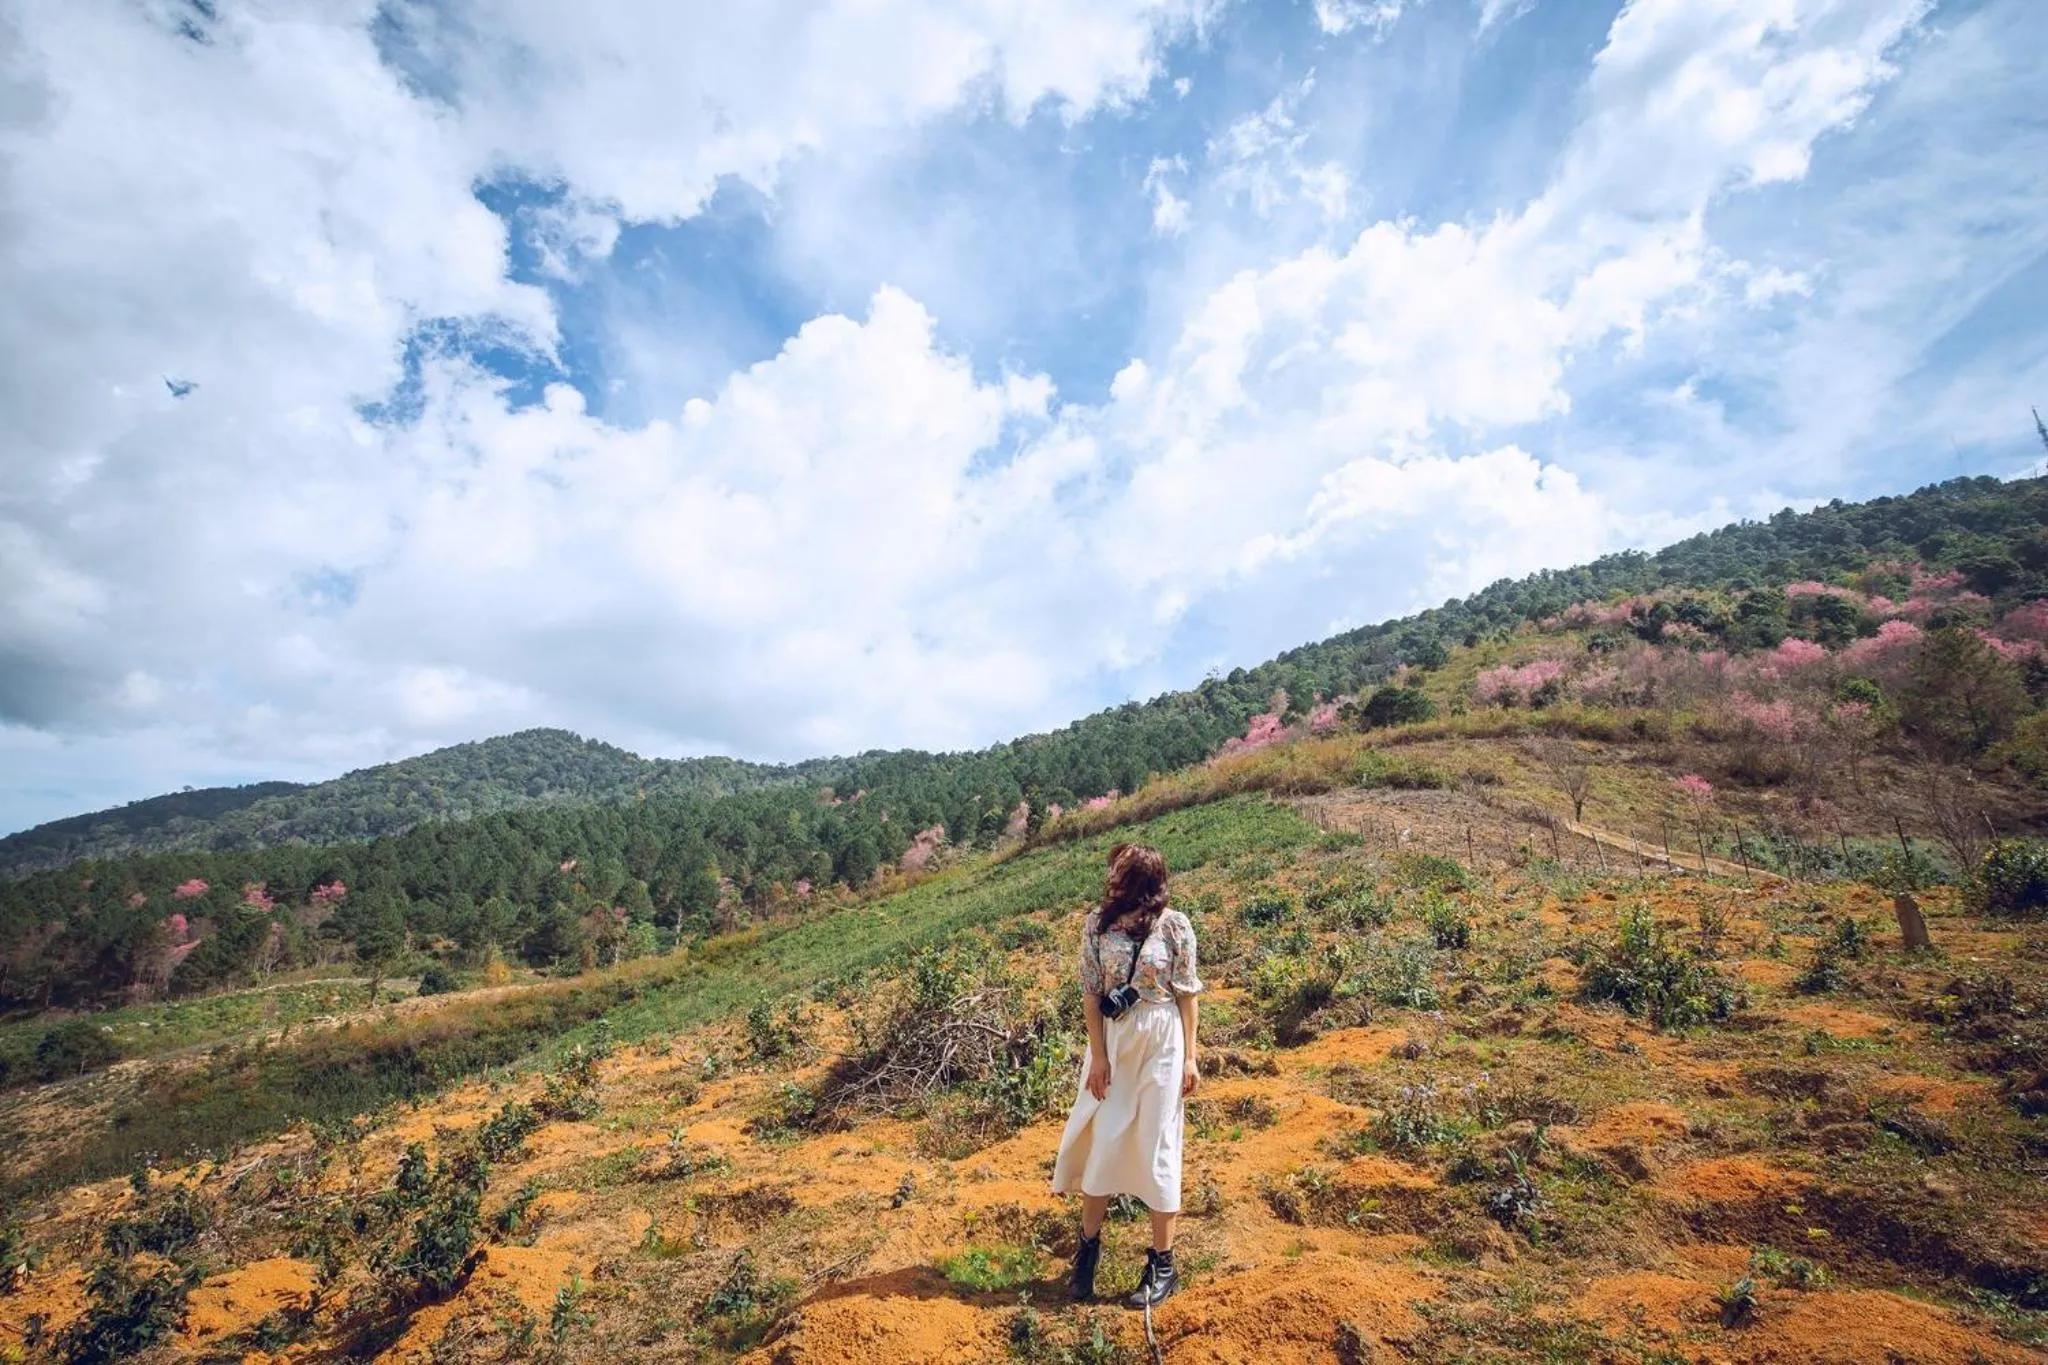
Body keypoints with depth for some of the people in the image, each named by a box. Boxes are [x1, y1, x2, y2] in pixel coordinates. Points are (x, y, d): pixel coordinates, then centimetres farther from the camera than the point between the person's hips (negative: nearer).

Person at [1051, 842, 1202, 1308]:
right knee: (1101, 1143, 11)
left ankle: (1162, 1264, 23)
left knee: (1156, 1148, 7)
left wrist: (1190, 1057, -3)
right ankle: (1089, 1246, 33)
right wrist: (1098, 1055, -5)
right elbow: (1091, 991, -3)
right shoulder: (1099, 922, -6)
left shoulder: (1175, 926, -12)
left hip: (1161, 1046, -2)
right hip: (1111, 1042, 2)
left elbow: (1186, 994, -4)